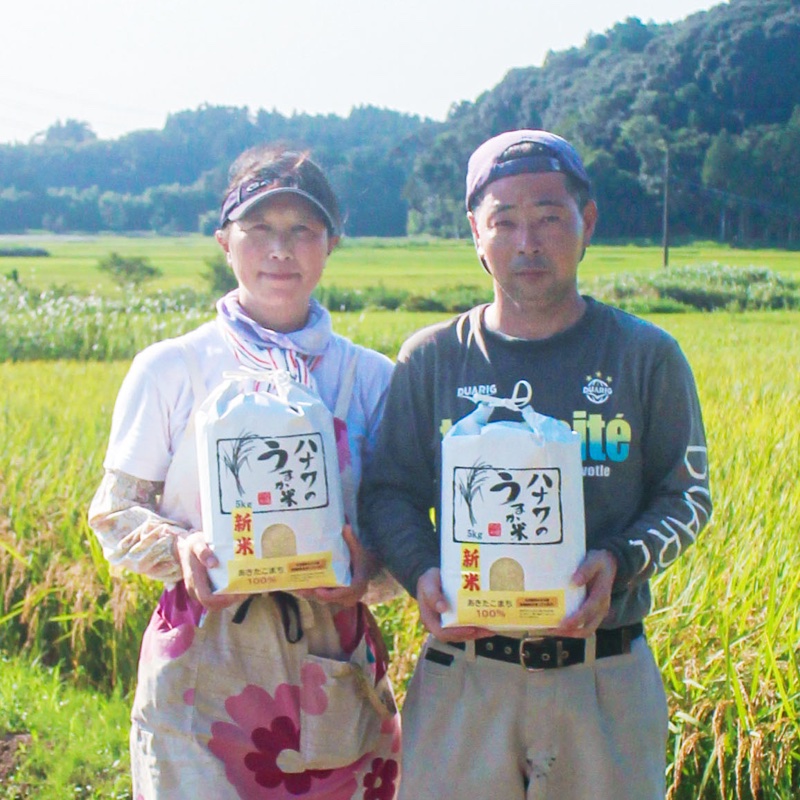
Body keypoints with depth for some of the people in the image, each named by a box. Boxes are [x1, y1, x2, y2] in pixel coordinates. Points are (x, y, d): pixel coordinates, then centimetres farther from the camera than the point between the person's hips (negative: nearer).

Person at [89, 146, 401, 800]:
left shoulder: (370, 376, 4)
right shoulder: (169, 368, 0)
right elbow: (115, 511, 4)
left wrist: (368, 562, -14)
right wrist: (179, 548, -16)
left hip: (334, 665, 2)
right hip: (202, 663, -1)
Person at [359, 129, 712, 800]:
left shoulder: (646, 356, 0)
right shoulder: (431, 359, 2)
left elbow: (686, 494, 4)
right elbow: (389, 492, 5)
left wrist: (623, 561, -15)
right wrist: (420, 570, -15)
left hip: (607, 674, 0)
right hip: (462, 673, 1)